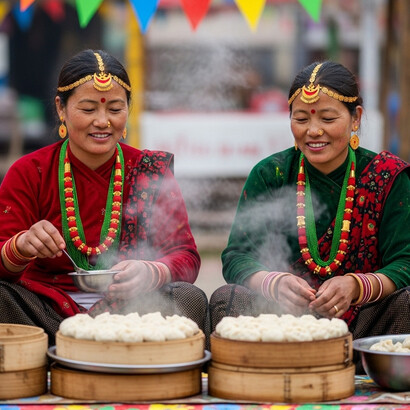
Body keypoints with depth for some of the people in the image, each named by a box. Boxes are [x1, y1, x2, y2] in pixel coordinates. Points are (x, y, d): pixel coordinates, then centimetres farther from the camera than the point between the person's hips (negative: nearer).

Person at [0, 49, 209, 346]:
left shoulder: (152, 171, 6)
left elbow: (186, 256, -2)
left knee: (190, 299, -29)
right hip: (47, 307, -1)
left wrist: (151, 273, -26)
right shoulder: (28, 173, 4)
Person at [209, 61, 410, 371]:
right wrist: (275, 283, -27)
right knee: (226, 299, -27)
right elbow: (236, 257, -3)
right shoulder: (270, 174, 4)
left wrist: (356, 286, -29)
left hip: (361, 318, 0)